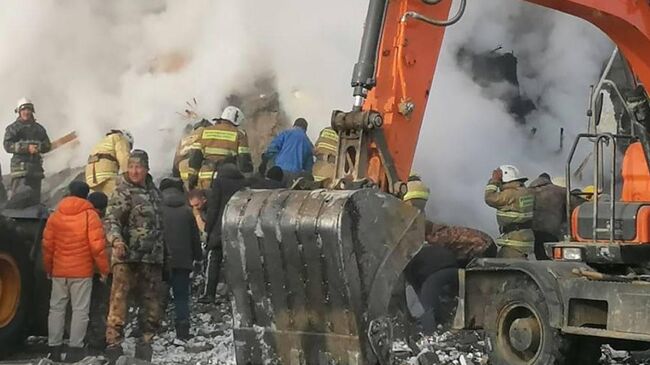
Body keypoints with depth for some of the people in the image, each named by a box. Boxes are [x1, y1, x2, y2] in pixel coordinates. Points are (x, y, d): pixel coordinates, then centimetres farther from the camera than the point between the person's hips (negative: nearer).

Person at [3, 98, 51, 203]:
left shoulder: (39, 128, 18)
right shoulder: (12, 128, 4)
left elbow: (48, 145, 13)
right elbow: (8, 146, -7)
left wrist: (38, 147, -10)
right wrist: (27, 148, -18)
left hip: (36, 166, 5)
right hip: (20, 166, -5)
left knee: (35, 198, 8)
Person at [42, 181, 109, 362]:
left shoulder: (55, 215, 5)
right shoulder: (90, 215, -6)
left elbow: (47, 245, 5)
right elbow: (97, 246, -12)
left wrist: (48, 268, 17)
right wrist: (104, 269, -2)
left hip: (59, 271, 3)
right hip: (82, 271, -3)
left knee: (57, 308, 10)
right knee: (80, 310, 1)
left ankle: (54, 347, 11)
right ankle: (75, 348, -2)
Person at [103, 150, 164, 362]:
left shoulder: (153, 191, 16)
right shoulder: (122, 192, -5)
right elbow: (111, 219, -17)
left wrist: (163, 253, 25)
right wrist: (116, 239, -36)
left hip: (152, 259, 7)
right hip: (127, 257, -7)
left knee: (151, 303, 10)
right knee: (119, 299, -12)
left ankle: (145, 343, 20)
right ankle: (113, 343, -9)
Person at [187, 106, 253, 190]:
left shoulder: (205, 132, 13)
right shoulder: (239, 134, 3)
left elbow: (194, 158, 9)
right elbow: (244, 160, -2)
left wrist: (191, 179, 12)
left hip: (205, 180, 3)